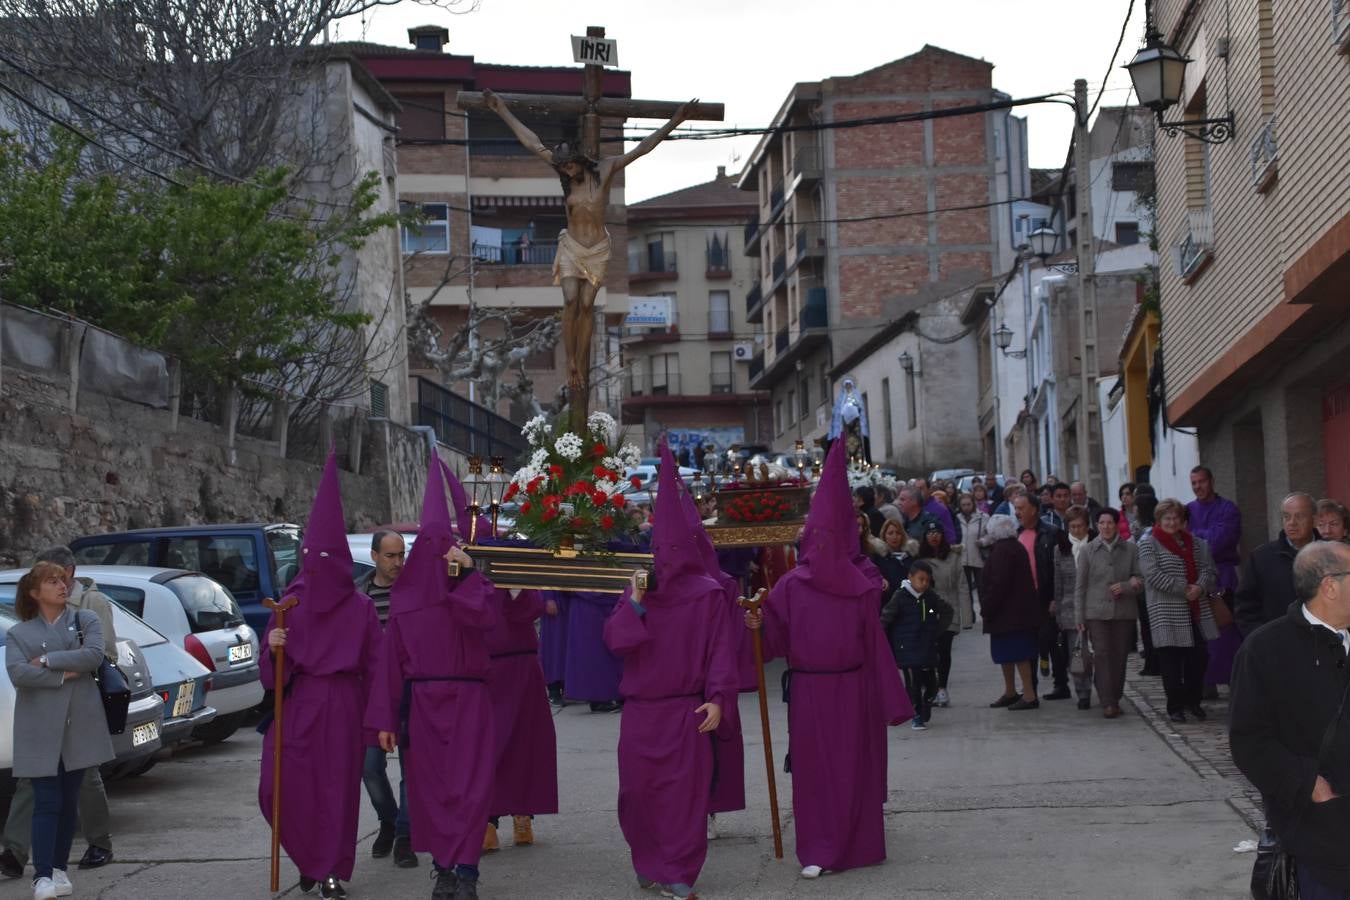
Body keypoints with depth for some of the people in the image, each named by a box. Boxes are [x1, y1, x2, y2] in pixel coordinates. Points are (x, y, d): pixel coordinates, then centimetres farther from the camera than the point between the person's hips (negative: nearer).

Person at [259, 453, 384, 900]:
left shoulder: (359, 608, 0)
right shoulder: (290, 603, 7)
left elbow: (375, 666, -3)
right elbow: (271, 668, 7)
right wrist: (272, 646, -15)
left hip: (341, 707, -2)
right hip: (295, 703, 2)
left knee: (337, 789, -1)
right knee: (281, 789, -2)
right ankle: (311, 860, 21)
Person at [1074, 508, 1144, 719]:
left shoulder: (1131, 550, 5)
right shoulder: (1088, 551, 4)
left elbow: (1141, 581, 7)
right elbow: (1080, 586, 5)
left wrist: (1125, 587, -13)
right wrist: (1079, 617, 1)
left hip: (1124, 612, 1)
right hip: (1096, 612, -1)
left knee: (1120, 656, 4)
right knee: (1102, 655, -10)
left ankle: (1115, 699, 17)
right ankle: (1107, 702, -9)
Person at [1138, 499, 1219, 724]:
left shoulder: (1196, 543, 14)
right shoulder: (1149, 546, -2)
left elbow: (1210, 570, 8)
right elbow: (1153, 575, -13)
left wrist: (1200, 587, -13)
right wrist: (1184, 588, -18)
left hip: (1197, 613, 4)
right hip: (1167, 616, -4)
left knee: (1198, 657, 6)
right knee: (1171, 662, -2)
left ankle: (1193, 701, 22)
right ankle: (1175, 706, 7)